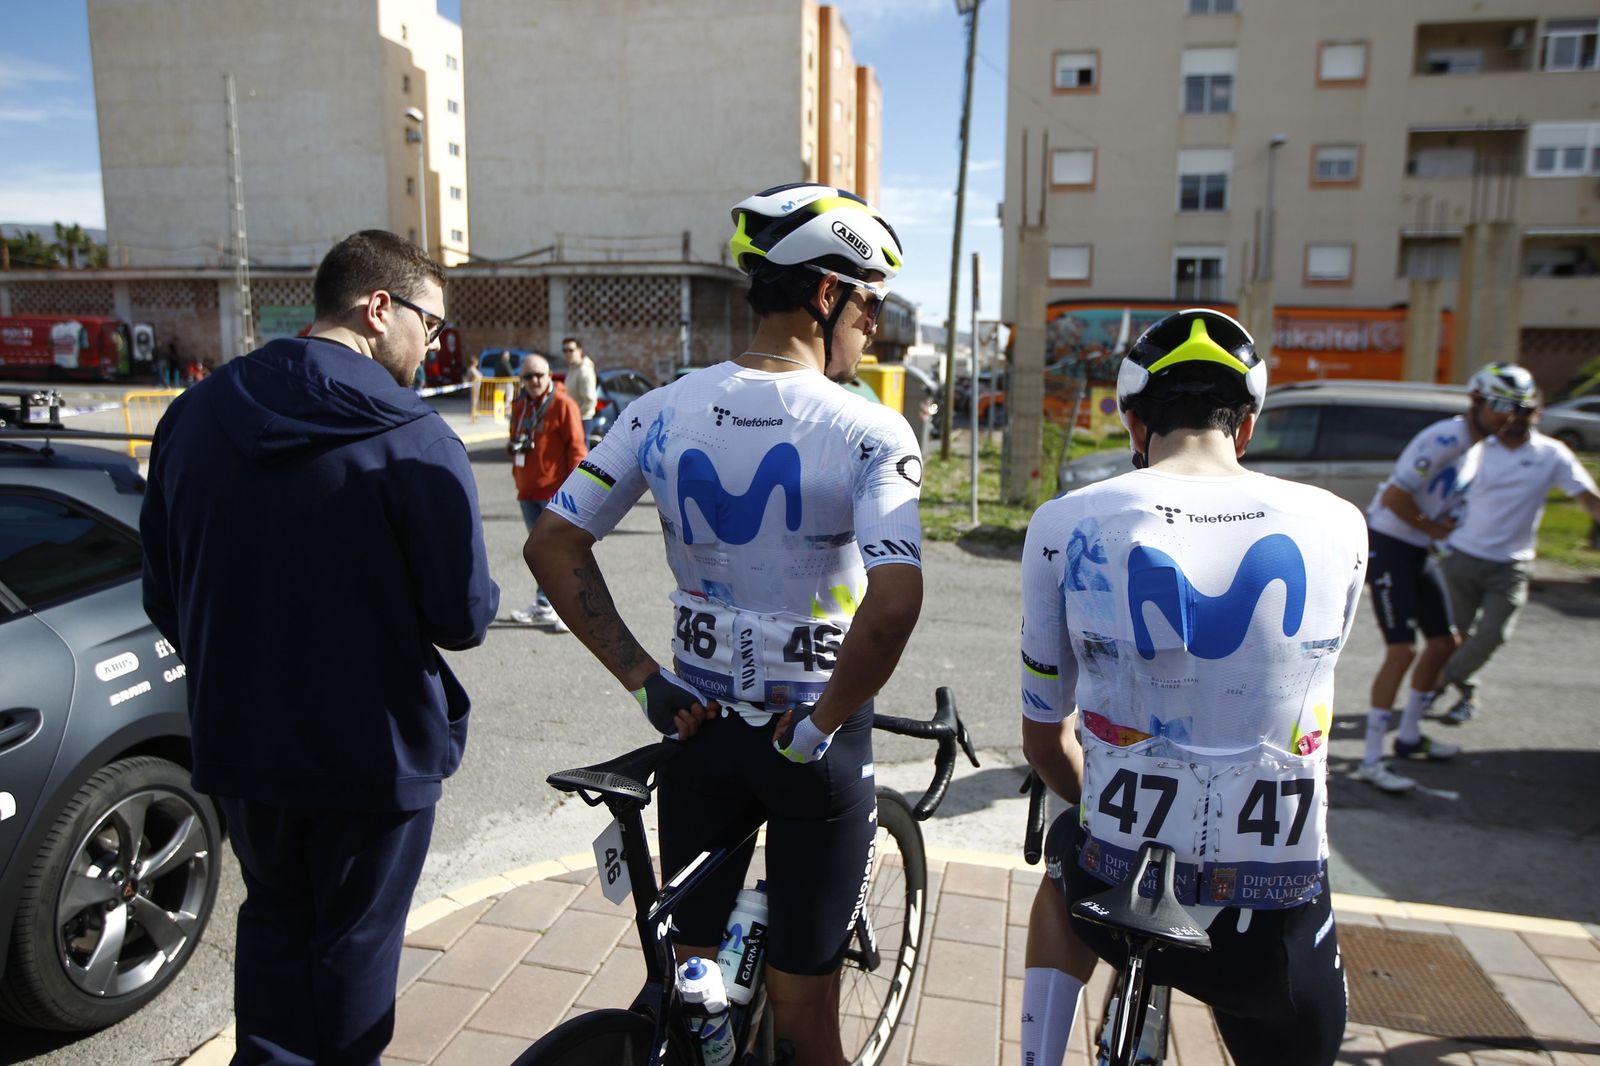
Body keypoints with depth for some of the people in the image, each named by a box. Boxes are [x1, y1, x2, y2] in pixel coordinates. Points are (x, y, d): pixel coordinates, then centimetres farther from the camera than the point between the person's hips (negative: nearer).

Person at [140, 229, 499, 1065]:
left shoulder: (193, 416, -1)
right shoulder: (415, 442, -21)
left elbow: (165, 597, 6)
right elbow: (464, 618, -19)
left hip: (239, 742, 5)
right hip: (374, 747, -5)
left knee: (276, 917, 26)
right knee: (355, 939, 16)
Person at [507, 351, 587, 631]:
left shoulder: (562, 404, -9)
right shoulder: (519, 405, 13)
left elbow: (575, 446, -11)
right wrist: (512, 446, 0)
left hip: (555, 492, -7)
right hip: (527, 491, 7)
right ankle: (543, 606, 25)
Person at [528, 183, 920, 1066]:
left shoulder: (663, 412, -4)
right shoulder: (873, 432, -17)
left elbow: (552, 545, -3)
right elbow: (896, 598, -30)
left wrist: (643, 680, -1)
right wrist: (817, 727, -16)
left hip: (698, 724, 4)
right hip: (812, 741, -3)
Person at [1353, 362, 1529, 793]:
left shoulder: (1481, 446, 10)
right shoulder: (1443, 440, -20)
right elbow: (1394, 498, -24)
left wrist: (1449, 523, 0)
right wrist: (1435, 529, -10)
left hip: (1419, 551, 10)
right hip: (1388, 545, -10)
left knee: (1444, 642, 13)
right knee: (1402, 650, -13)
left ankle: (1409, 737, 28)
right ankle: (1371, 761, -9)